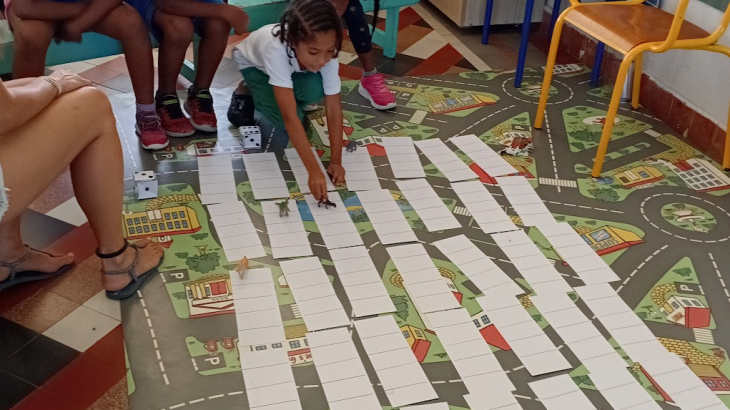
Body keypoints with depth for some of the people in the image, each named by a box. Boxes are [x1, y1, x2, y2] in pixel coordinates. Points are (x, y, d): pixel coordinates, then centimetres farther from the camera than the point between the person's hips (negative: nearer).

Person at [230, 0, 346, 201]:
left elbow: (334, 108, -29)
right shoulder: (277, 50, -46)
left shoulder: (325, 52, -35)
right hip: (253, 63, -3)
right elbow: (289, 118, -48)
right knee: (284, 118, -24)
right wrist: (314, 171, -52)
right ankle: (249, 93, 6)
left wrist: (336, 161, -34)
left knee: (314, 89, -29)